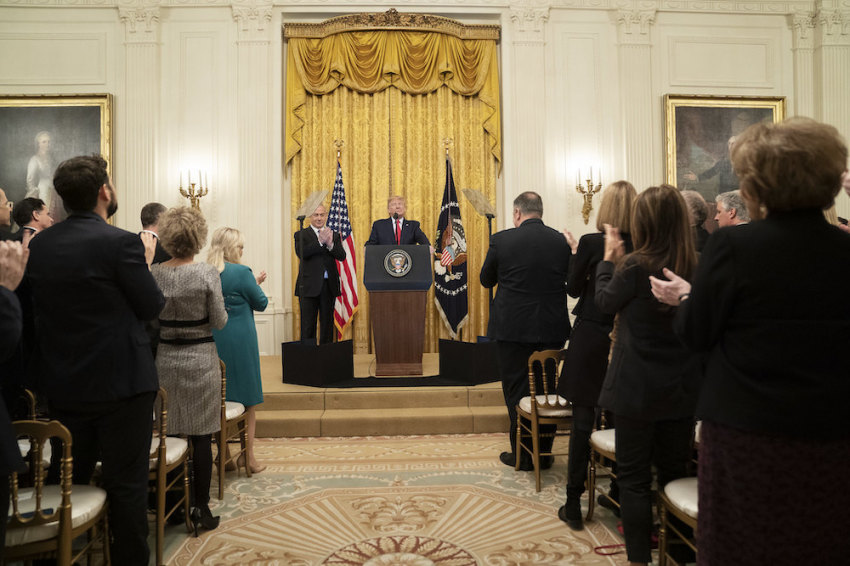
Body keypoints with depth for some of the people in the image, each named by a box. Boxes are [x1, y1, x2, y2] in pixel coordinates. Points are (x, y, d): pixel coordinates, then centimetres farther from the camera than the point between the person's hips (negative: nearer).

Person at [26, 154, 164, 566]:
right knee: (126, 484, 6)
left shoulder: (38, 245, 3)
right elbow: (152, 307, -10)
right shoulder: (121, 242, -16)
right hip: (120, 382, -6)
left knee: (69, 482, 20)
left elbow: (37, 307, 12)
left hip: (62, 385, 6)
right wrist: (145, 262, 4)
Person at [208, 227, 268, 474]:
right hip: (240, 342, -5)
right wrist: (256, 284, 13)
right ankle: (248, 456, 12)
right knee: (248, 400, 6)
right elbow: (261, 303, -4)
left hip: (212, 342, 6)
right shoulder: (242, 272, -13)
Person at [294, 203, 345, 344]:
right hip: (309, 286, -3)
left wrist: (330, 244, -17)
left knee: (327, 325, 10)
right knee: (308, 326, 0)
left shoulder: (334, 235, 13)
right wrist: (320, 241, -21)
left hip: (329, 285, 3)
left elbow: (342, 256, 0)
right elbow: (301, 253, -14)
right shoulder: (301, 235, 5)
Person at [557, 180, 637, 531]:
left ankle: (573, 504, 11)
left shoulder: (590, 243, -11)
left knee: (583, 418, 4)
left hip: (591, 337, -3)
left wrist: (575, 251, 8)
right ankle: (619, 495, 29)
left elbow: (574, 289, -3)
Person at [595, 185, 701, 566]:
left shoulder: (635, 265, -18)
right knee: (674, 472, 19)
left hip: (638, 388, -5)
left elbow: (605, 302, -3)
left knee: (633, 477, 7)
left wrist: (609, 258, 9)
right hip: (683, 387, 5)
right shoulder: (699, 266, -2)